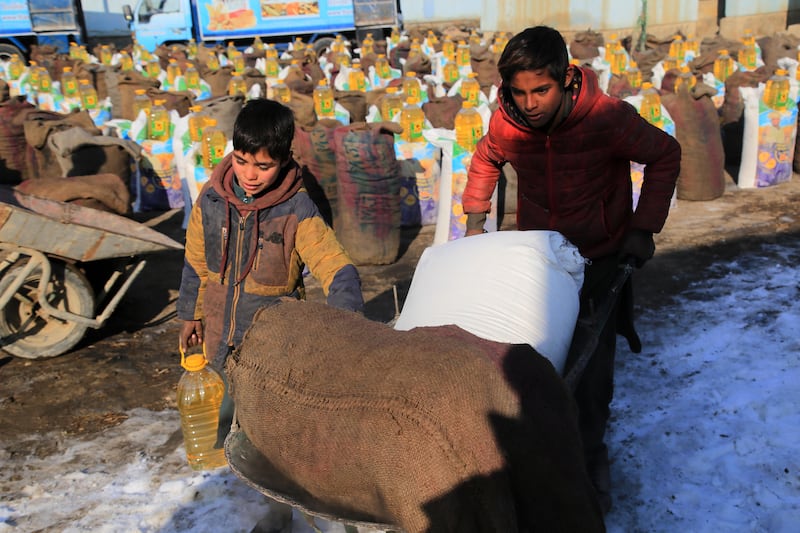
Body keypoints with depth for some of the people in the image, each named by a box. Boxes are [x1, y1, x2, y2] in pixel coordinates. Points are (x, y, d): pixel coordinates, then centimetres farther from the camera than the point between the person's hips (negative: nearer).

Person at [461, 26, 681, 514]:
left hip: (602, 259, -2)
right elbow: (486, 161, 9)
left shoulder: (609, 118, -25)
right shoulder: (506, 122, -15)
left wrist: (644, 228, -11)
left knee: (591, 365, -1)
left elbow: (665, 155, -7)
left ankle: (589, 454, 25)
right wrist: (475, 216, 1)